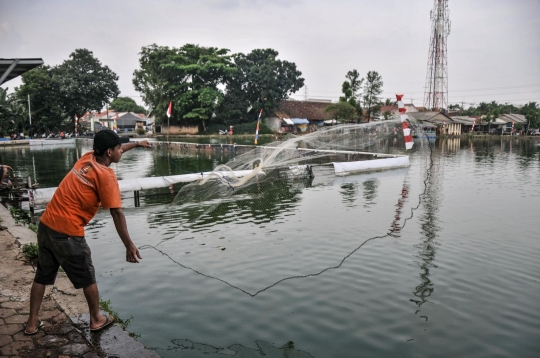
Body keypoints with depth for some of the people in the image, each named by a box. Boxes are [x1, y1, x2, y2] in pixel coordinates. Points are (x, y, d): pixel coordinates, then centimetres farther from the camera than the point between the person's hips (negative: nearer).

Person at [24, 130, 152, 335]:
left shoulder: (87, 158, 7)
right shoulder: (106, 175, -15)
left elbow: (116, 149, 27)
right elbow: (117, 213, -18)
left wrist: (137, 143, 42)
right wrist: (129, 245, -15)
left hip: (46, 225, 8)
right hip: (67, 232, -8)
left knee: (42, 276, 21)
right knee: (87, 278, 12)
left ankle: (32, 323, 33)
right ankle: (96, 320, 28)